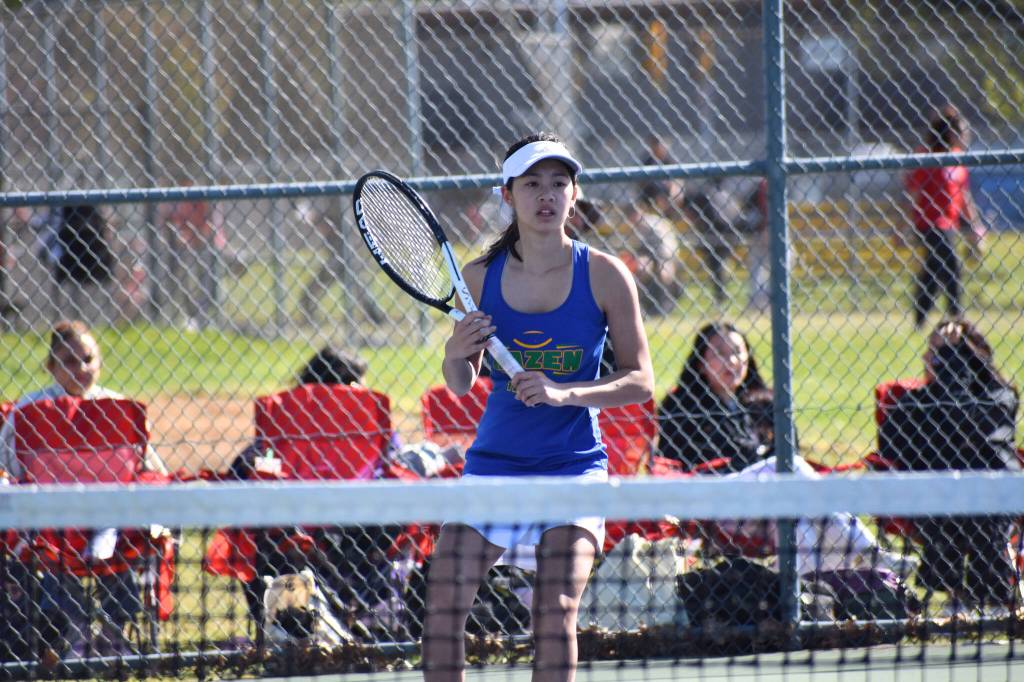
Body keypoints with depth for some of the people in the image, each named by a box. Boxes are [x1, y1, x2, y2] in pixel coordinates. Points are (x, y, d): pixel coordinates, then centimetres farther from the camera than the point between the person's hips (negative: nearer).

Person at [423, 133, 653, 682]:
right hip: (494, 461, 2)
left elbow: (640, 382, -6)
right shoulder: (480, 277, 0)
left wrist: (564, 392, -21)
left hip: (572, 465, -2)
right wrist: (456, 355, -16)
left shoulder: (604, 276, -5)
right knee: (442, 606, -8)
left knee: (556, 615, -14)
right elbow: (462, 387, 8)